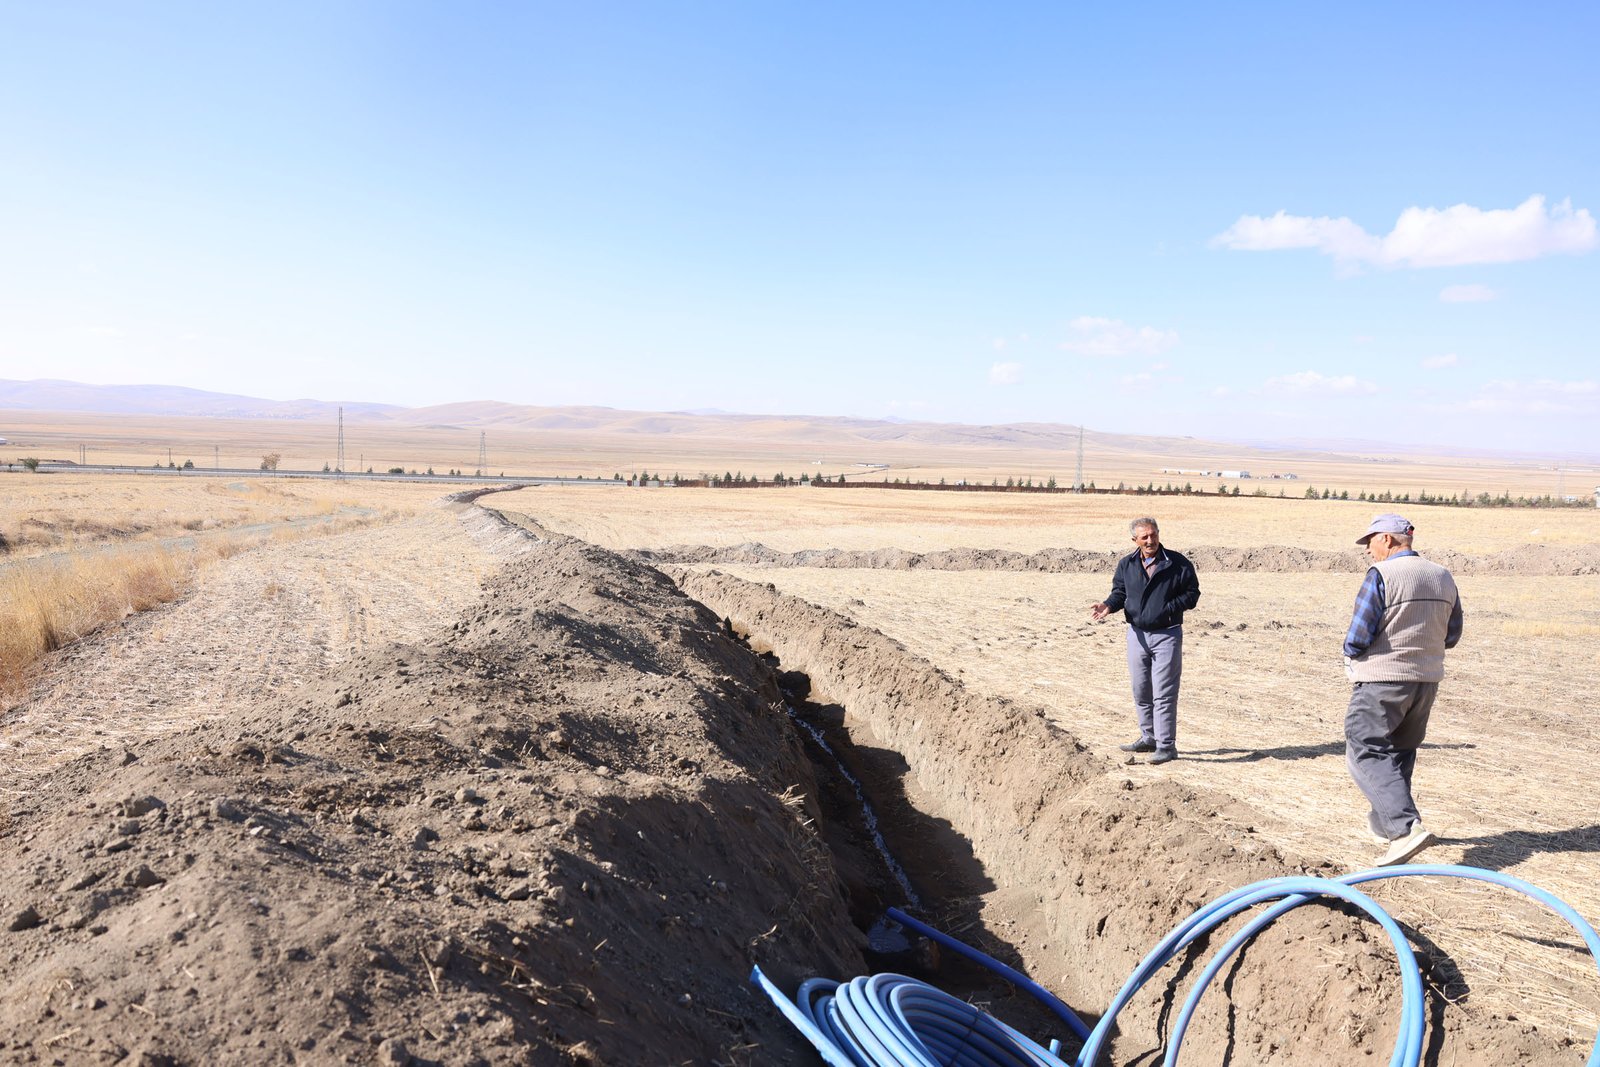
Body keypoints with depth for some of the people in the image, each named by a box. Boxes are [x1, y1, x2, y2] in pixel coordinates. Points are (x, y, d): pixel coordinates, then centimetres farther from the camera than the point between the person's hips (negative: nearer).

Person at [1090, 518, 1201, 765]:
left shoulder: (1177, 563, -7)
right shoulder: (1126, 564, 4)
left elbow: (1192, 593, -2)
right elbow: (1119, 591, 13)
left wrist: (1170, 608, -17)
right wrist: (1108, 605, -9)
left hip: (1167, 635, -5)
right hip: (1137, 633, 5)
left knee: (1163, 693, -6)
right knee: (1140, 690, 12)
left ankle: (1166, 746, 1)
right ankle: (1149, 738, 27)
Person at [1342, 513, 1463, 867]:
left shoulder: (1381, 576, -16)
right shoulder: (1443, 577, 7)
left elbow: (1359, 635, -18)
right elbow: (1451, 636, 14)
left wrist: (1351, 654, 2)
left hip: (1383, 681, -8)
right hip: (1427, 681, 8)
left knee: (1366, 753, -3)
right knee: (1400, 753, 20)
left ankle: (1406, 827, -18)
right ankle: (1384, 826, 32)